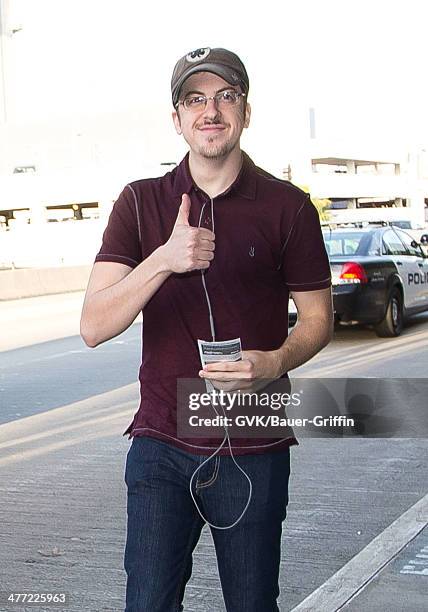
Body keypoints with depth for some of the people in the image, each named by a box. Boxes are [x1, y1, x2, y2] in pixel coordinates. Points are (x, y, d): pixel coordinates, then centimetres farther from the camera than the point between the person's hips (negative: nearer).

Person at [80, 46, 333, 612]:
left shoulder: (288, 208, -1)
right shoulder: (140, 203, 2)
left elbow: (318, 319, 7)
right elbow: (93, 327, -8)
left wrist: (275, 362, -15)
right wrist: (162, 259, -24)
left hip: (254, 452, 0)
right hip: (161, 445, 1)